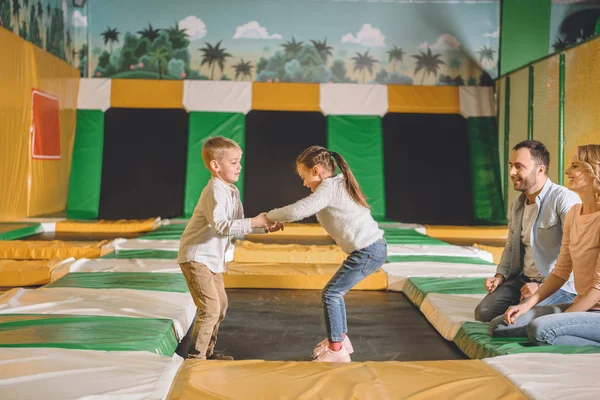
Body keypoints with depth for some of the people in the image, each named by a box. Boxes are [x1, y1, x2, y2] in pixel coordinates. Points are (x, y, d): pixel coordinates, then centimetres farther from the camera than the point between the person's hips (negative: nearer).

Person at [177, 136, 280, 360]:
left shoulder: (232, 191, 8)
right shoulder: (215, 191, -22)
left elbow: (239, 225, 11)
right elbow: (221, 226, -35)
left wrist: (264, 228, -3)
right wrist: (253, 223, -35)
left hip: (212, 258, 10)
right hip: (196, 257, -10)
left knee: (220, 304, 17)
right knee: (210, 307, -13)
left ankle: (207, 350, 29)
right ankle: (197, 356, -3)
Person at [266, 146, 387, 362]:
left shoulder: (329, 187, -13)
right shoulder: (339, 184, 19)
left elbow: (298, 211, -20)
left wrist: (268, 216, -7)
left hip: (368, 251, -10)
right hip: (374, 247, 10)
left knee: (330, 294, -3)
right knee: (335, 291, 17)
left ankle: (337, 349, 2)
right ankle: (341, 339, 27)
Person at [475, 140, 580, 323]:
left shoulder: (564, 199, -15)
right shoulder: (516, 205, 12)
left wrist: (543, 286, -23)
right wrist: (500, 276, 5)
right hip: (523, 280, 7)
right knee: (483, 312, -12)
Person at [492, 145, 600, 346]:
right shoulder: (574, 213, 8)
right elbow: (561, 271, 10)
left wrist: (562, 318, -16)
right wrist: (528, 304, 0)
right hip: (582, 305, 8)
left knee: (540, 329, -32)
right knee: (500, 326, -1)